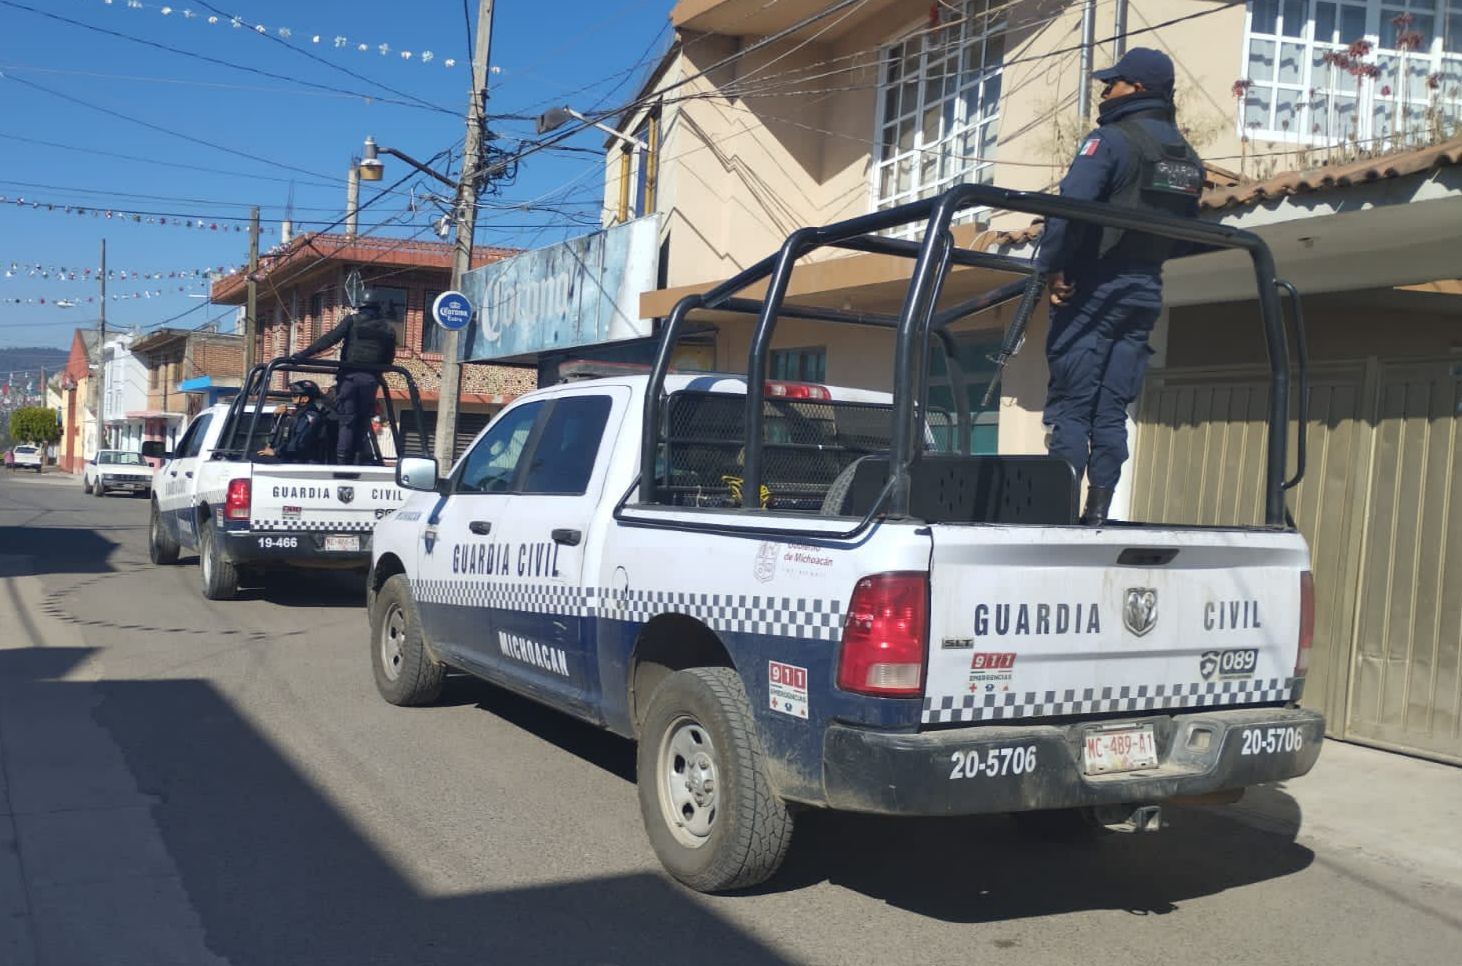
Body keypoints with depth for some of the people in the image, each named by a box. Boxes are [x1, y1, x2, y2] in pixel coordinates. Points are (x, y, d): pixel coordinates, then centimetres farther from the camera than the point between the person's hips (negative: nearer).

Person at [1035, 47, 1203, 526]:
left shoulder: (1111, 140, -9)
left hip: (1095, 289, -7)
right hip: (1145, 293, 7)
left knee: (1070, 406, -5)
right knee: (1111, 411, 8)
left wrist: (1053, 267, -14)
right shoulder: (1188, 158, 17)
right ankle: (1097, 511, 7)